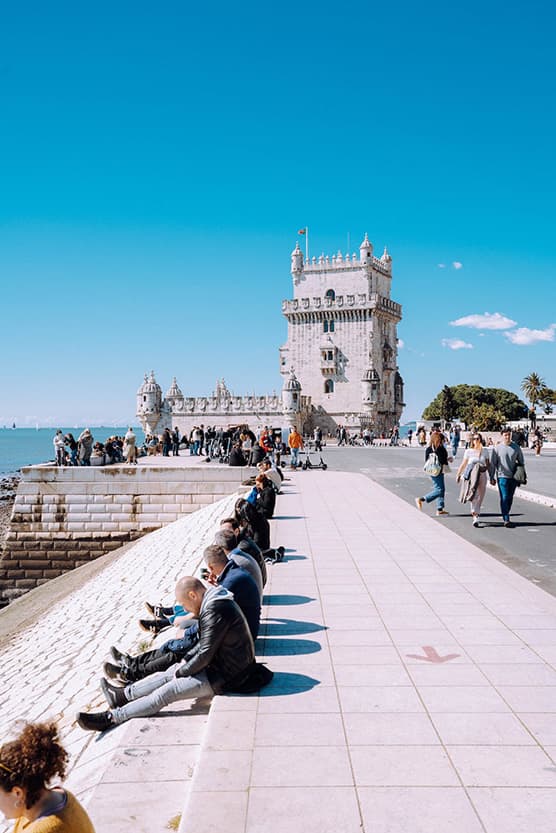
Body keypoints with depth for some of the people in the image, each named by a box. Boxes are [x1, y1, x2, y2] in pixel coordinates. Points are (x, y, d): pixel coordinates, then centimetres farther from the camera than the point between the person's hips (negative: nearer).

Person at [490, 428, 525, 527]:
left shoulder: (516, 447, 5)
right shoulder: (497, 448, -3)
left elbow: (521, 462, 13)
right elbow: (493, 464, 0)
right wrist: (492, 477, -2)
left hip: (513, 476, 3)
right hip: (502, 476, -3)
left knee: (510, 498, 11)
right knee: (504, 498, -8)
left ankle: (505, 514, 27)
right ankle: (506, 520, -10)